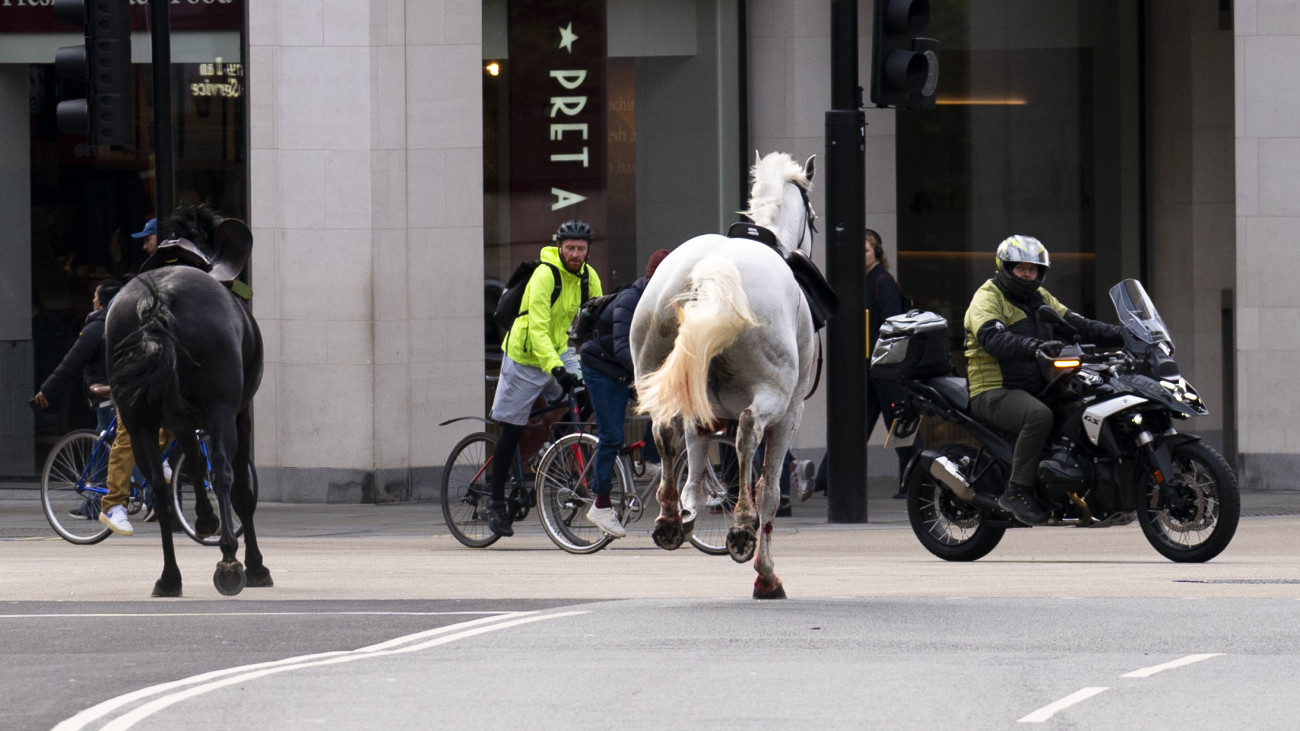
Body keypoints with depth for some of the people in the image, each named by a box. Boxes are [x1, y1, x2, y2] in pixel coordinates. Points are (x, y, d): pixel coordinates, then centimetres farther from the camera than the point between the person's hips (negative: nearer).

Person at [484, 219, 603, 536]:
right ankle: (496, 501, 9)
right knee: (512, 430, -1)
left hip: (558, 356, 6)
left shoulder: (589, 278, -3)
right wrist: (556, 367, -42)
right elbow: (537, 329, -30)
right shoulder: (545, 275, -23)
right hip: (524, 358, -6)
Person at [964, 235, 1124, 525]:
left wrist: (1122, 335, 1)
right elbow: (994, 338, -27)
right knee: (1039, 416, -36)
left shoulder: (1041, 298, 19)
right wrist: (1035, 346, -43)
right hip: (996, 392, -8)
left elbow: (1078, 324, 15)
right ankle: (1017, 491, -30)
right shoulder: (988, 298, -7)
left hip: (1036, 389, 8)